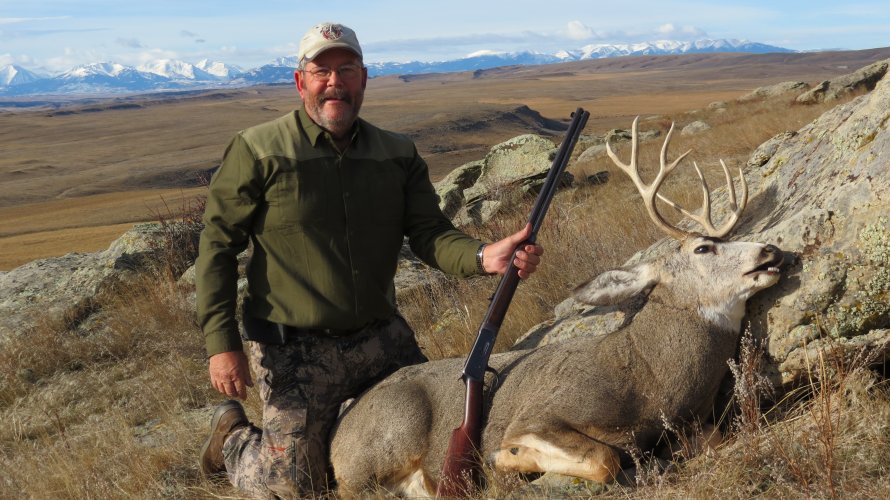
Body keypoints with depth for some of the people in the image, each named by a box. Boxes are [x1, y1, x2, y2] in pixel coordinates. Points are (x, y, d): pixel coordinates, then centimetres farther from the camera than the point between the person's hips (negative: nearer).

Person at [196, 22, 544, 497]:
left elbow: (430, 234, -4)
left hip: (382, 337, 5)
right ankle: (232, 435, 29)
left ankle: (343, 420, 37)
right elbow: (217, 246, -8)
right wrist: (221, 343, -14)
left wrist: (483, 256, -27)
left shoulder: (398, 154, 4)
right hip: (295, 349, -4)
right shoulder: (258, 151, -9)